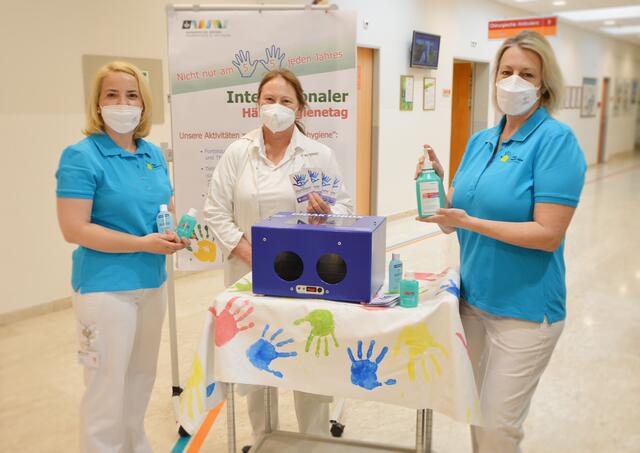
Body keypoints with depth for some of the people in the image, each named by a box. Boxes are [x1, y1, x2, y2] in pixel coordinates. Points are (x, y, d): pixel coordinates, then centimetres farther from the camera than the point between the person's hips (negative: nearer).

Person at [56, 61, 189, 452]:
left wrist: (177, 232, -5)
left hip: (153, 281, 7)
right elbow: (74, 229, -20)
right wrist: (143, 244, -22)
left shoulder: (154, 154, 7)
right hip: (106, 285, -7)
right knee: (108, 387, 5)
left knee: (142, 377, 21)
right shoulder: (82, 156, -14)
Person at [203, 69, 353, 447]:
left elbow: (345, 208, 2)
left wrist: (326, 212, -22)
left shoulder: (320, 155, 2)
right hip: (250, 274, 1)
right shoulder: (237, 152, 4)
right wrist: (249, 255, -10)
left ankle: (316, 441, 24)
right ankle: (263, 440, 31)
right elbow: (216, 211, 1)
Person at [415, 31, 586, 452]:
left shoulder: (556, 140, -13)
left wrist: (470, 222, -25)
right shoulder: (480, 141, 7)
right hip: (474, 298, 6)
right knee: (478, 415, 19)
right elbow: (455, 219, 10)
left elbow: (548, 234, -20)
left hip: (525, 307, -6)